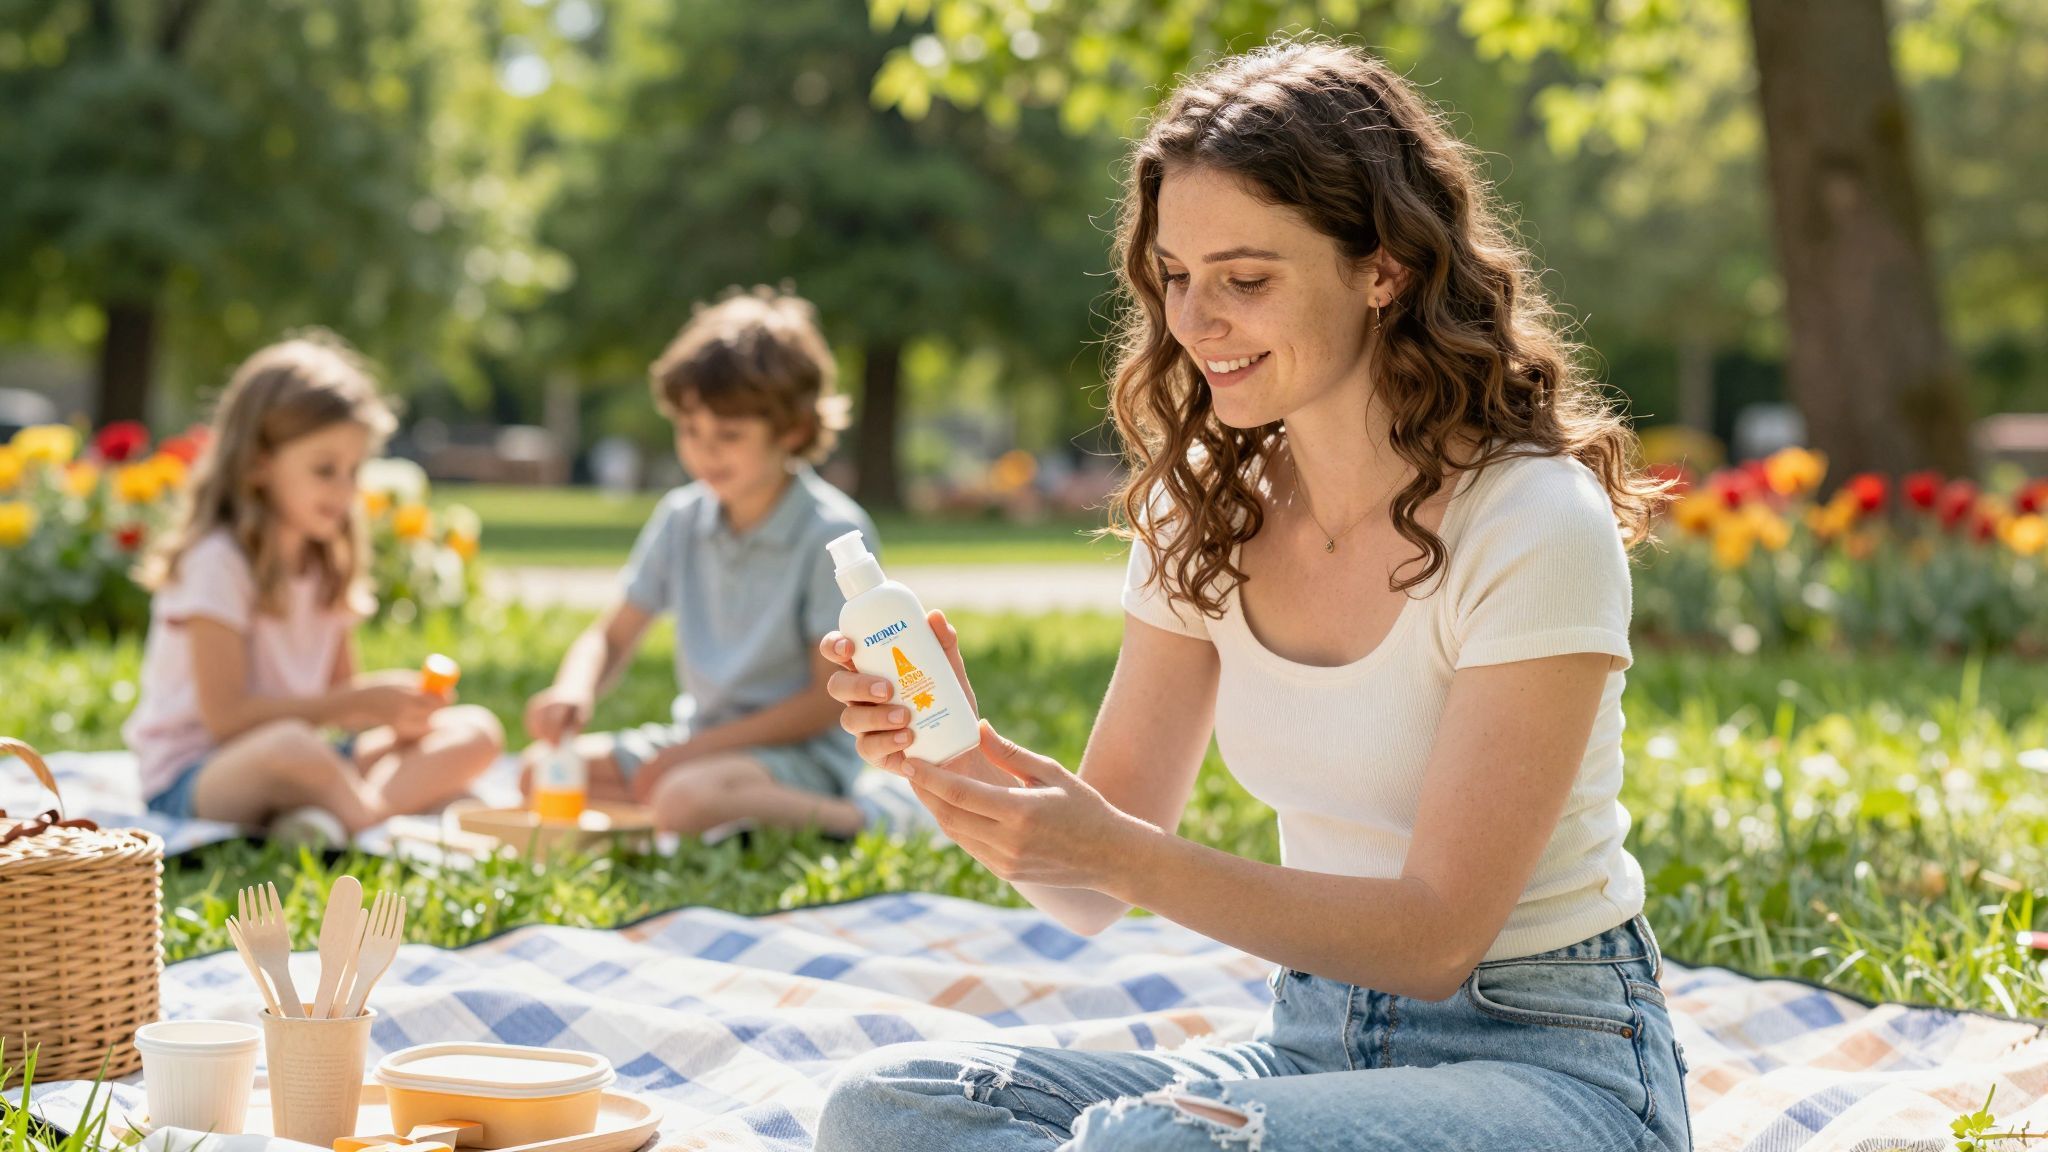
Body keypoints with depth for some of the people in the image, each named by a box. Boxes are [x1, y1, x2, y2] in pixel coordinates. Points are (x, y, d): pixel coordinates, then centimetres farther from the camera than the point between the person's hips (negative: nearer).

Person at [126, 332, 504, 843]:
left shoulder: (330, 566, 12)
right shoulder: (219, 562, -13)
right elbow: (226, 716, -19)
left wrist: (395, 713, -9)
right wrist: (358, 701, -21)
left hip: (298, 765, 9)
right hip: (193, 778, -9)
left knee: (477, 733, -9)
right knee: (290, 745, -45)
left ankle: (362, 812, -34)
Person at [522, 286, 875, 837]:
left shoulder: (832, 533, -15)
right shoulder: (681, 518, 4)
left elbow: (831, 698, -16)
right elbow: (612, 637, 9)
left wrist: (697, 748, -18)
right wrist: (573, 690, -16)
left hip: (801, 750, -7)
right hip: (698, 737, 7)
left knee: (686, 800, -36)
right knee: (543, 773, -5)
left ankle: (848, 819, -19)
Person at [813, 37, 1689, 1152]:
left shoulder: (1535, 527, -16)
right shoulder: (1204, 515, 3)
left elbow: (1438, 936, -18)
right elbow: (1094, 888, 3)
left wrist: (1125, 856, -28)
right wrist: (955, 757, -17)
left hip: (1543, 1062, -6)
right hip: (1315, 1042, 7)